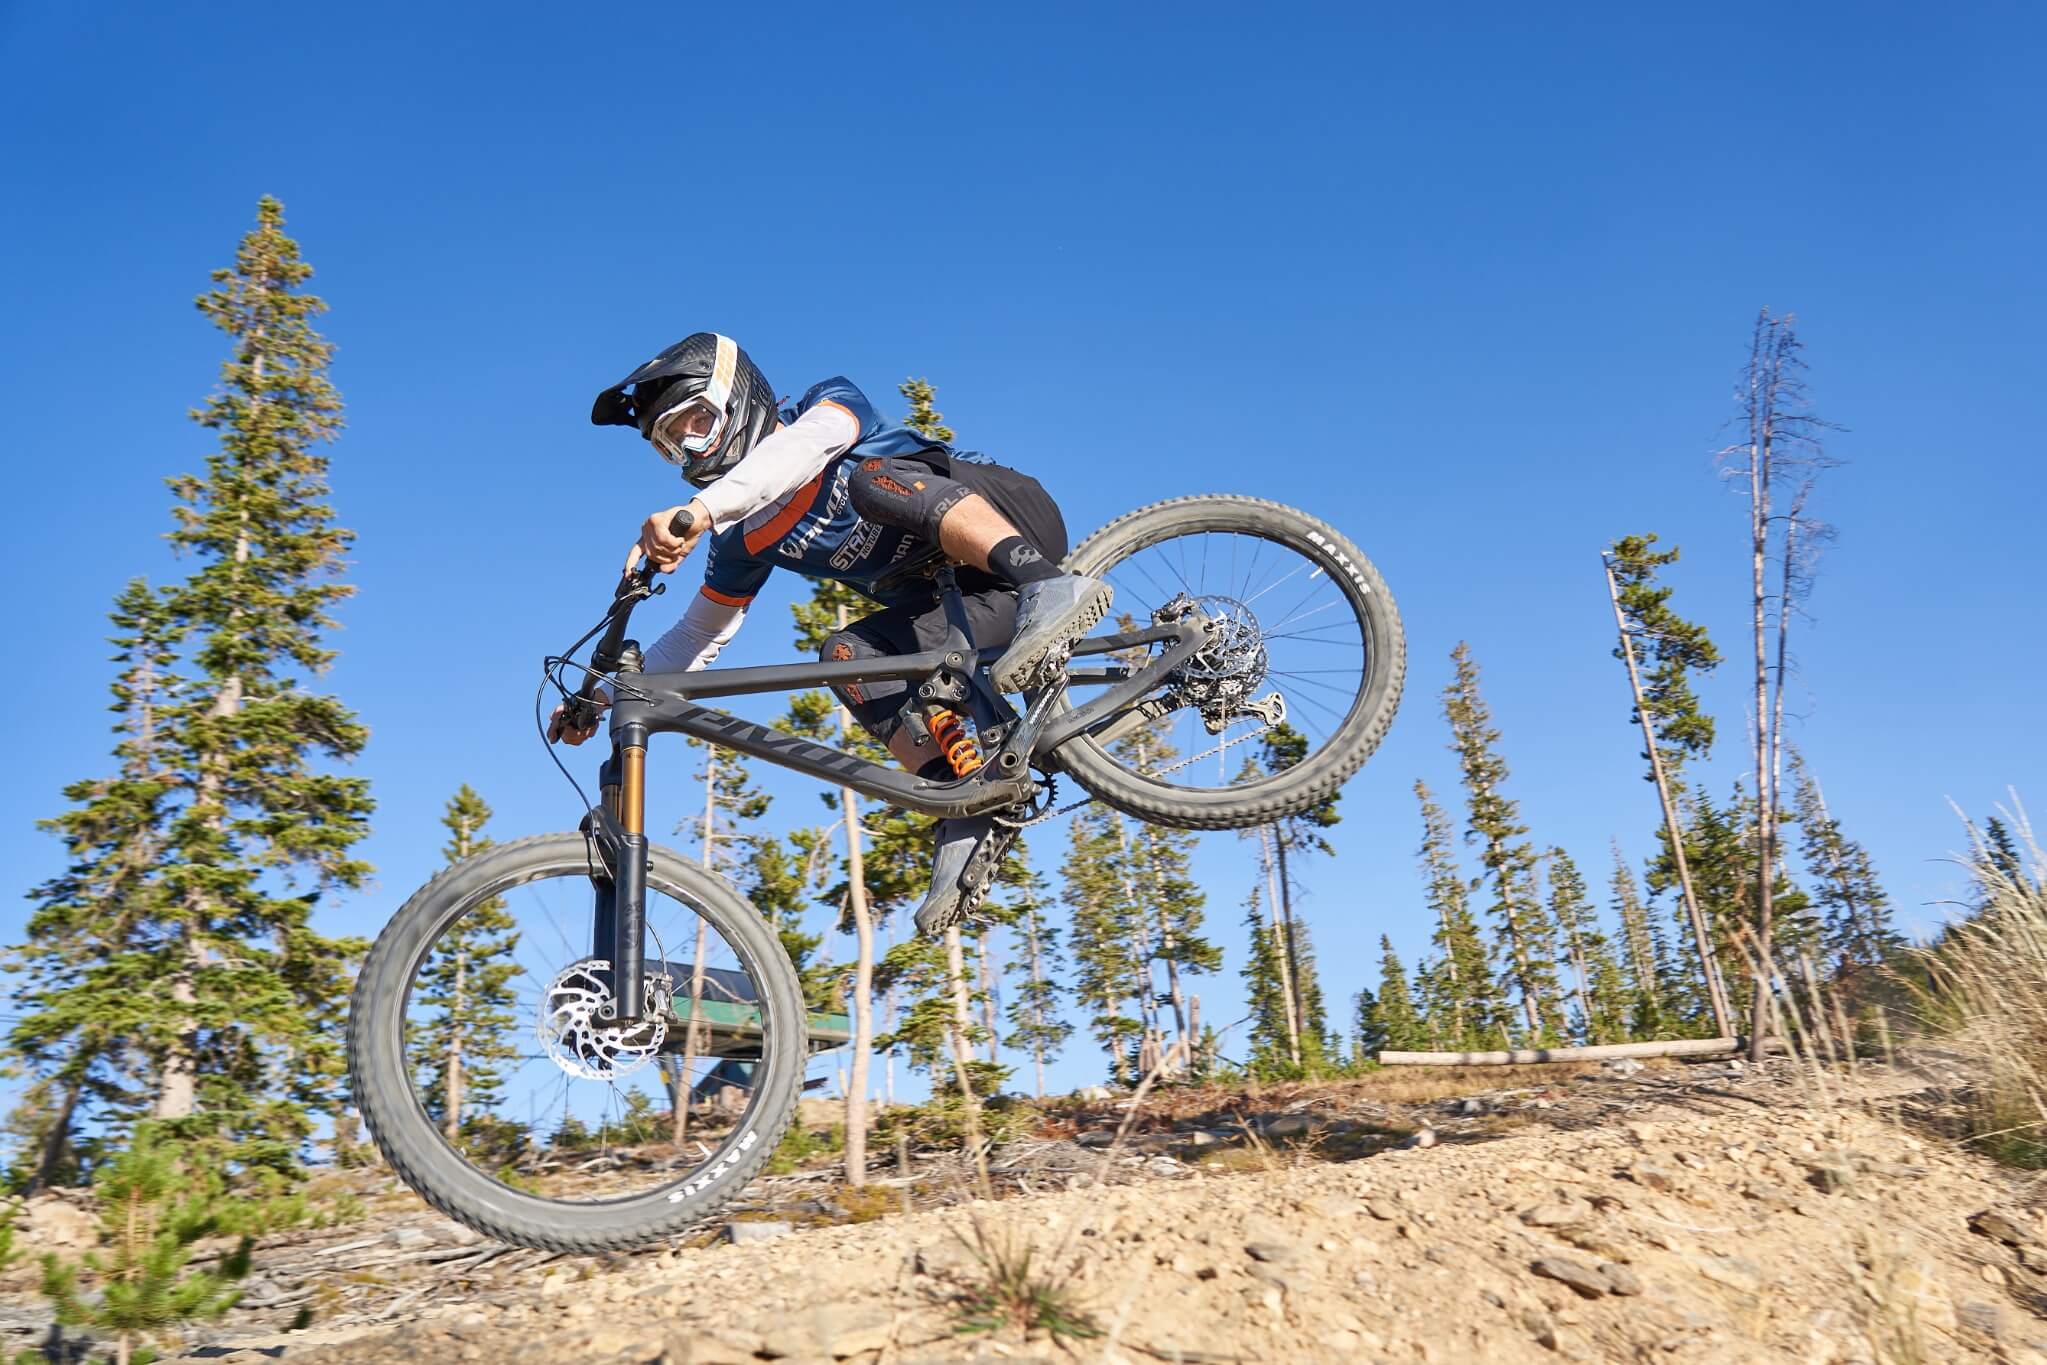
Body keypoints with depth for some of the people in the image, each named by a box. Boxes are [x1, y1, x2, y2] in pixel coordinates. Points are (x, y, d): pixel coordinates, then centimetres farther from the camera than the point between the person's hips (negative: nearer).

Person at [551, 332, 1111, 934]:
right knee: (847, 652, -15)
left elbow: (806, 444, -31)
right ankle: (968, 809, -21)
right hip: (974, 606, 7)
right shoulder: (744, 539, 11)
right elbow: (698, 636, 17)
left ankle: (1053, 587, -45)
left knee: (870, 478, -27)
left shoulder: (832, 404, -7)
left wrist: (698, 509, -44)